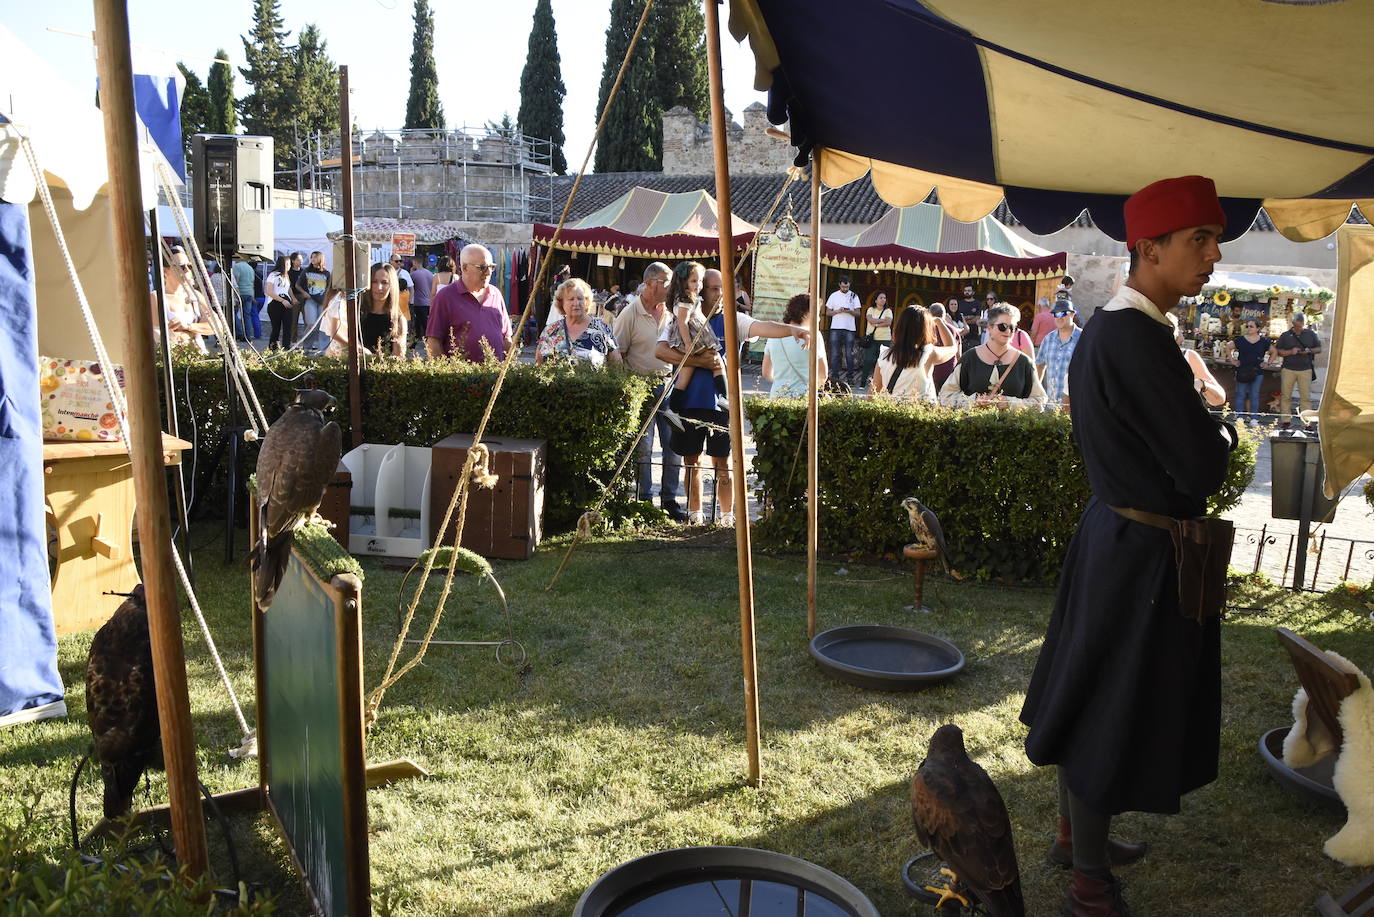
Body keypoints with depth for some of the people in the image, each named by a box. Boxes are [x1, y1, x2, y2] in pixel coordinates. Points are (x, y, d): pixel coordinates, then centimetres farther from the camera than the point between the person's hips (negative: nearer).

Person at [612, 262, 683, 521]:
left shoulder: (671, 312, 8)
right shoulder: (630, 313, -5)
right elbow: (617, 354, -4)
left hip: (669, 384, 4)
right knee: (642, 446, 0)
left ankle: (669, 498, 15)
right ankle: (644, 499, 11)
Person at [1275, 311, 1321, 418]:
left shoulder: (1311, 334, 8)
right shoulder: (1285, 336, 5)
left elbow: (1319, 349, 11)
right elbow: (1278, 351, 4)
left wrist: (1309, 350, -10)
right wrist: (1290, 352, -13)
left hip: (1305, 370, 0)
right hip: (1288, 369, 0)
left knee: (1306, 396, -1)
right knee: (1285, 396, 2)